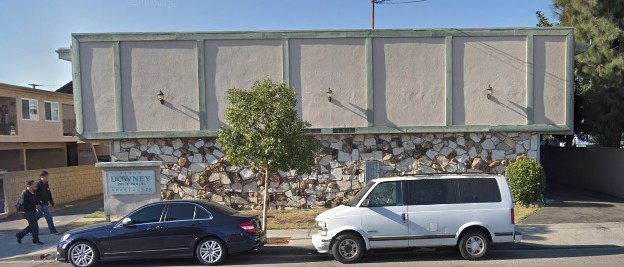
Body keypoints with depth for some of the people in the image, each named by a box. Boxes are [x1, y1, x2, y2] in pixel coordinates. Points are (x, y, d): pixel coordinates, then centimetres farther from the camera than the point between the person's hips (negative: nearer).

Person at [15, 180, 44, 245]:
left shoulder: (34, 193, 6)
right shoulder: (25, 194, -18)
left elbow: (37, 200, 20)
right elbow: (25, 205, -21)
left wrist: (37, 205, 0)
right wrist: (34, 206, -19)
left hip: (33, 211, 9)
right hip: (27, 212, -8)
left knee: (31, 226, 16)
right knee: (34, 226, -6)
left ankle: (19, 235, 33)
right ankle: (35, 240, 5)